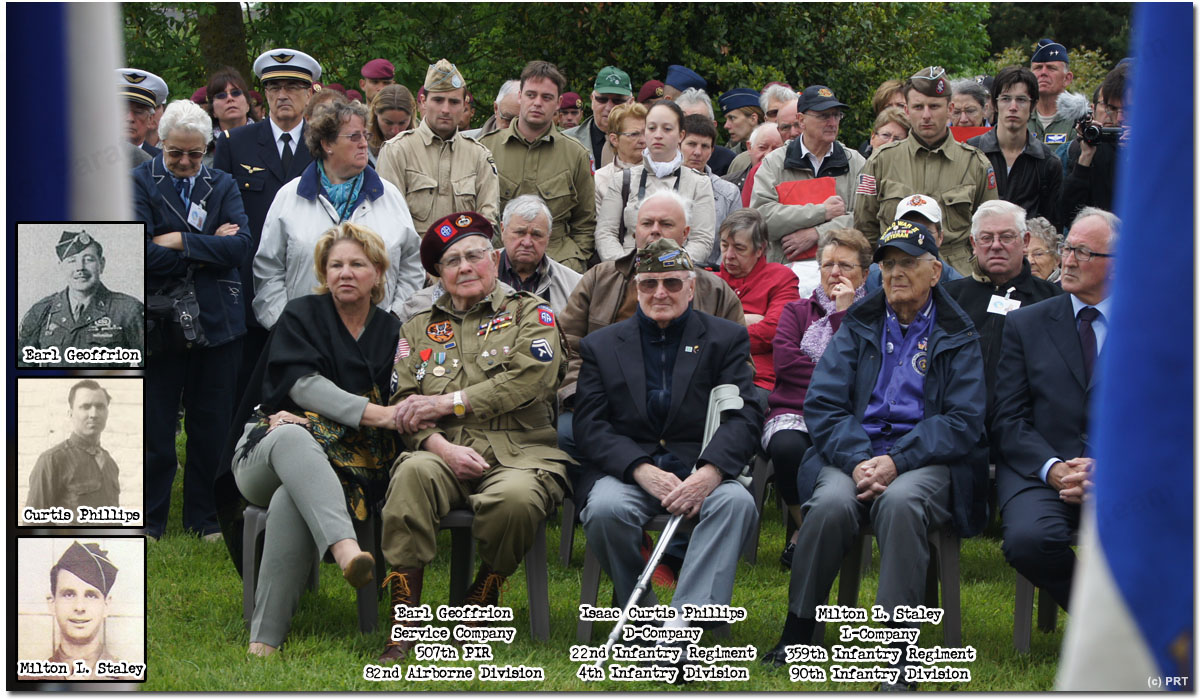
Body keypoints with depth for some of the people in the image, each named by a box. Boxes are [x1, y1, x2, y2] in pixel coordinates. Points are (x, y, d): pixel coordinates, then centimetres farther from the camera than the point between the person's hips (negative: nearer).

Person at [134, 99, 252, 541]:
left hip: (216, 322, 3)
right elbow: (142, 254, -14)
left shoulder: (224, 186, 10)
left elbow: (241, 246, -6)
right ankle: (149, 520, 12)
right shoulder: (140, 183, 0)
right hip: (159, 322, -3)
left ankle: (204, 518, 18)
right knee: (156, 427, 1)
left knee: (211, 428, 7)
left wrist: (181, 242, -13)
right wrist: (207, 249, -11)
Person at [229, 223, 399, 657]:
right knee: (292, 435, -41)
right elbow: (303, 384, -7)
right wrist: (375, 413, -23)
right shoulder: (301, 316, 11)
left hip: (347, 460, 0)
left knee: (291, 501, -38)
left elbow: (397, 405, 6)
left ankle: (264, 642, -44)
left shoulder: (391, 333, 17)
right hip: (264, 455, 0)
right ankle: (346, 550, -67)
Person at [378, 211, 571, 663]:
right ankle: (402, 621, -31)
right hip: (447, 452, 2)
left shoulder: (529, 313, 13)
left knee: (516, 496, -38)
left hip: (519, 452, -2)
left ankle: (481, 599, -8)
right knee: (412, 473, -34)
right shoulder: (418, 328, 22)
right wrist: (441, 447, -11)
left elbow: (526, 380, -5)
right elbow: (405, 405, 11)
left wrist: (445, 403, -6)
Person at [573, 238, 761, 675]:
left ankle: (684, 617, -44)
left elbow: (744, 416, -1)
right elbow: (590, 426, 3)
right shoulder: (601, 346, 14)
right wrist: (643, 471, -16)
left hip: (700, 470, 0)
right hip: (624, 470, 0)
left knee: (736, 501, -34)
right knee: (605, 509, -34)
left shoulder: (726, 339, 12)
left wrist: (709, 472, -22)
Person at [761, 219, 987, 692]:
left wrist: (897, 462, -16)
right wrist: (857, 461, -14)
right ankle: (798, 630, -17)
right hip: (853, 452, 2)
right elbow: (821, 404, 6)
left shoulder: (957, 337, 10)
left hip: (925, 458, -2)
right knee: (832, 503, -32)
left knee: (900, 502, -37)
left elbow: (963, 420, -1)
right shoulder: (858, 326, 16)